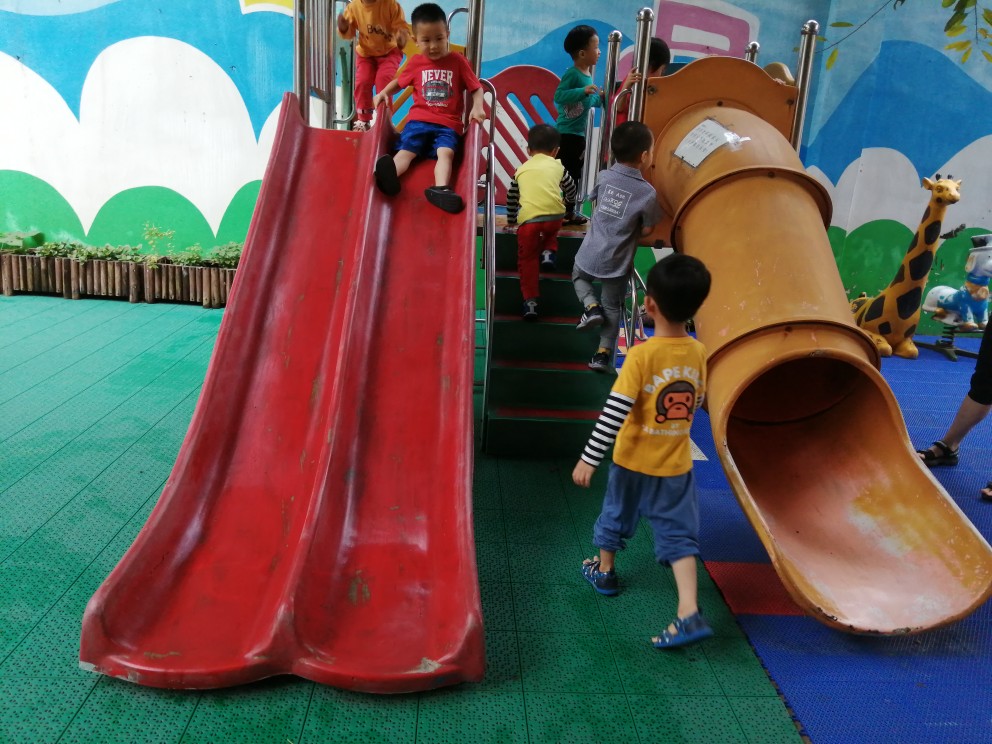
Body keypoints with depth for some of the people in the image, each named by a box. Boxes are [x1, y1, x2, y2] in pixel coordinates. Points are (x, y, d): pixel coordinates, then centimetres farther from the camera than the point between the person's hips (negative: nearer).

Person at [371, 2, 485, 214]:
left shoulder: (458, 61, 5)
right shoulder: (415, 62, 11)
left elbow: (476, 88, 5)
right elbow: (399, 81, 26)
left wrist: (477, 107, -15)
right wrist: (384, 92, 6)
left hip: (448, 123, -1)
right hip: (419, 119, 2)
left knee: (446, 152, -30)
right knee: (406, 150, -24)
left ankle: (440, 190, -53)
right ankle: (389, 176, -52)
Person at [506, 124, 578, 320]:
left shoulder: (521, 170, 24)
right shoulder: (558, 166, 21)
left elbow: (511, 198, 33)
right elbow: (571, 190, 32)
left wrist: (511, 220, 49)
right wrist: (567, 203, 55)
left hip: (528, 219, -1)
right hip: (555, 215, 1)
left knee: (527, 259, 11)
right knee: (550, 232, 36)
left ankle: (530, 301, 1)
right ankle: (549, 252, 9)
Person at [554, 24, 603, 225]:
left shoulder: (588, 75, 12)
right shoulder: (572, 74, -15)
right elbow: (559, 96, -25)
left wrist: (600, 99, 7)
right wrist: (583, 91, -31)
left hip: (580, 133, 9)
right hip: (566, 133, -9)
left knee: (575, 174, 14)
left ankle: (570, 210, 22)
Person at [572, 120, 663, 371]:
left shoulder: (604, 176, -5)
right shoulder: (648, 192, -14)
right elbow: (646, 230, -5)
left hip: (589, 256, 2)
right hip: (617, 264, -2)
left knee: (579, 277, 33)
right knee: (612, 307, 17)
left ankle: (591, 307, 10)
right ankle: (603, 354, 17)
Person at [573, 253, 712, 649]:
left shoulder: (641, 355, -23)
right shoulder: (698, 352, -6)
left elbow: (614, 413, -23)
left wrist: (588, 458, -17)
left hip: (634, 461, -3)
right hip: (677, 464, 3)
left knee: (617, 514, 21)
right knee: (678, 532, 9)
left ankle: (604, 571, 44)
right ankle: (689, 612, -1)